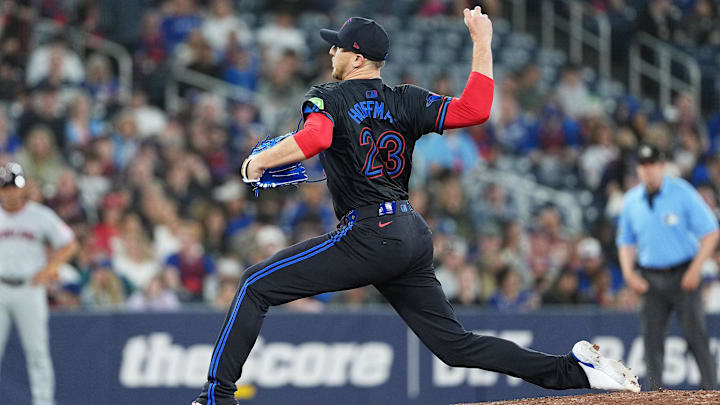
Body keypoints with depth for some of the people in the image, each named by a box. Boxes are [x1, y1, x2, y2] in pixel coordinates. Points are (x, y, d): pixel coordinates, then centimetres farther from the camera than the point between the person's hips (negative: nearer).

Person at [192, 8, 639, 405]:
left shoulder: (327, 97, 0)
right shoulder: (407, 102, 14)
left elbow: (314, 139, -22)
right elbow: (475, 109, 1)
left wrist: (260, 161, -8)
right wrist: (482, 43, 13)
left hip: (369, 235, -7)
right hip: (414, 237, 7)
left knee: (257, 284, -1)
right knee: (456, 343, 10)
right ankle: (575, 368, 0)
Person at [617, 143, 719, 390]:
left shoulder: (683, 193, -6)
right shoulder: (631, 201, 7)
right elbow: (626, 242, 18)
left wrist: (695, 269, -13)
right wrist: (628, 273, 2)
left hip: (683, 275, -4)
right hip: (650, 279, 4)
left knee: (696, 336, -8)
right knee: (651, 339, 0)